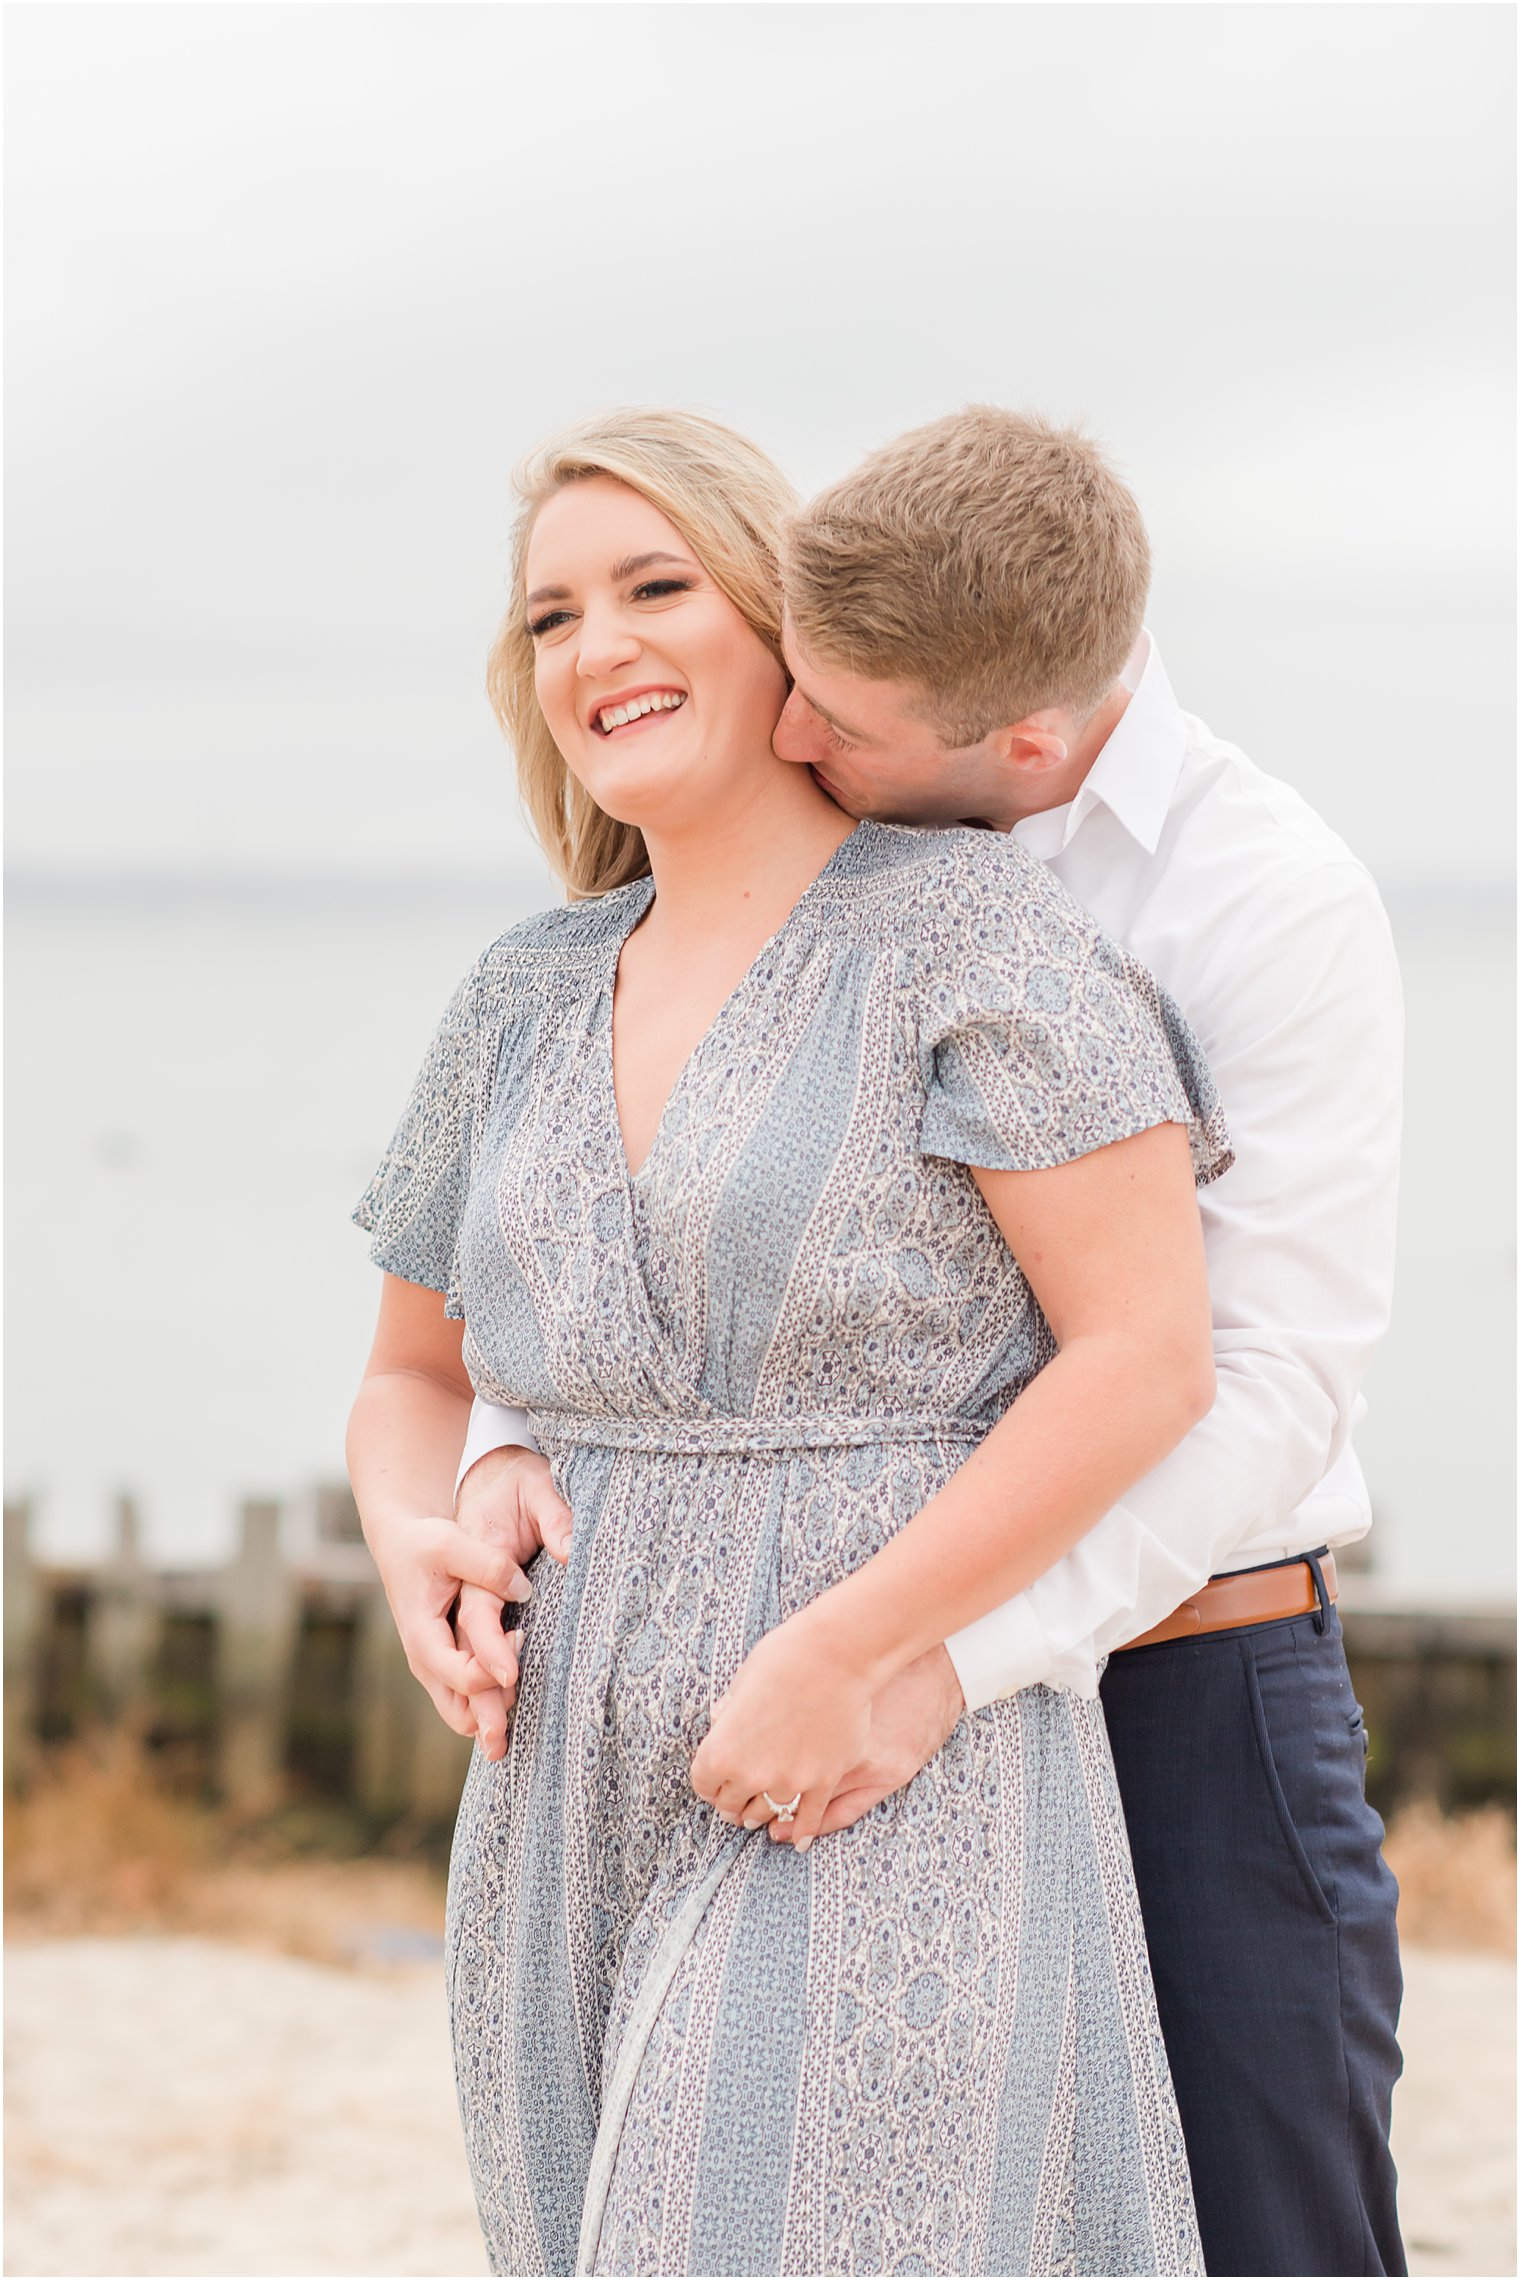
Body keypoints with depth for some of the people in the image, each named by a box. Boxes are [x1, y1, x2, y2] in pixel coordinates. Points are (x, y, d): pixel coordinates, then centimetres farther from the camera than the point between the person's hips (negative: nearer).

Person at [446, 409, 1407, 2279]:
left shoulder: (1283, 905, -15)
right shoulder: (834, 852, 3)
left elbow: (1270, 1388, -20)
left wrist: (954, 1663, -31)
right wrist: (509, 1448, -11)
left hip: (1194, 1685, -5)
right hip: (917, 1707, 5)